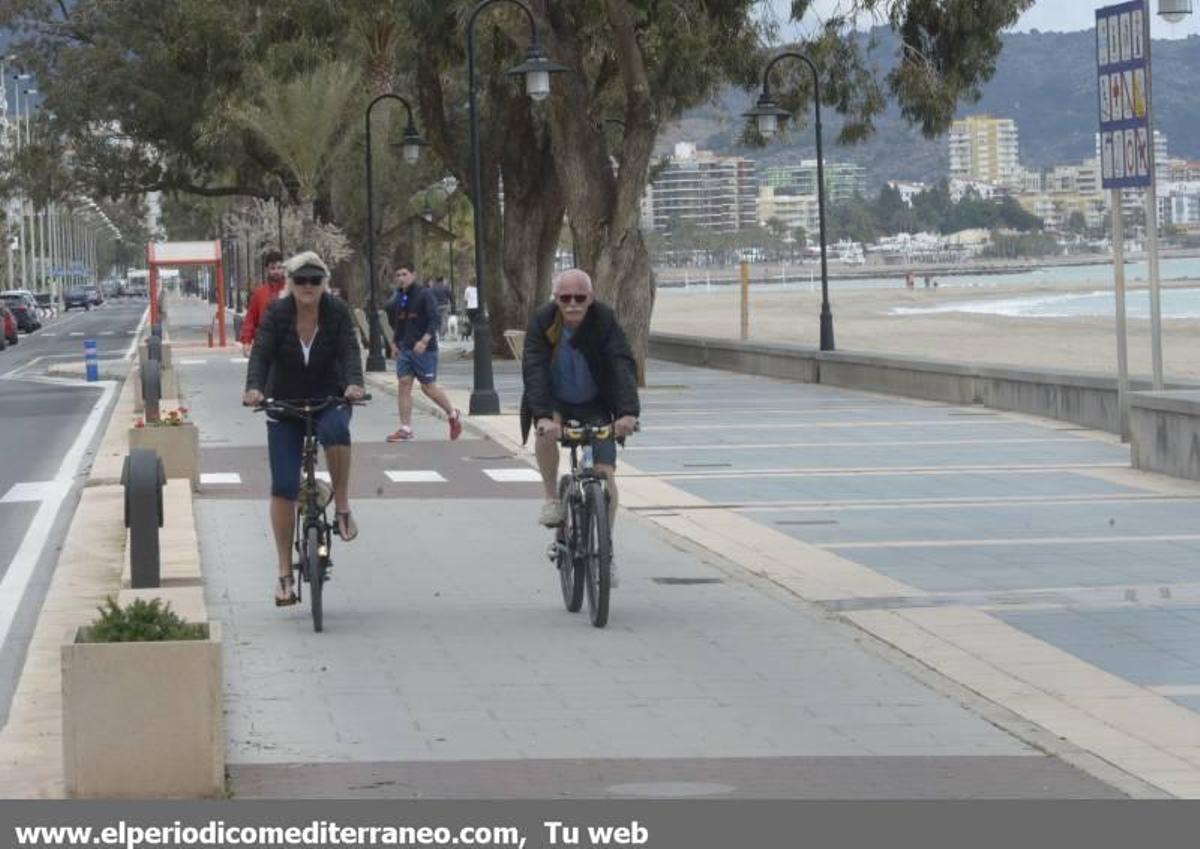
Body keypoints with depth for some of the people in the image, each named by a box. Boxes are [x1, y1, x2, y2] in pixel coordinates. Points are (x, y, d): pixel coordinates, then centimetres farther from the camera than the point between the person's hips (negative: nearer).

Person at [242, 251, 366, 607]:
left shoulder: (337, 312, -10)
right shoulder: (277, 313, -11)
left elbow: (350, 351, -20)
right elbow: (261, 353, -20)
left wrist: (354, 383, -40)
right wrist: (254, 387, -40)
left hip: (328, 400, -1)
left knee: (335, 430, -38)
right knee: (283, 487, -4)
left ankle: (342, 505, -19)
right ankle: (285, 571, 4)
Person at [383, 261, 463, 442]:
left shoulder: (424, 295, -9)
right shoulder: (397, 298, 11)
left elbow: (435, 320, -16)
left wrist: (424, 341, -26)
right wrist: (394, 343, 14)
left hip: (424, 349, -6)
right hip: (404, 349, 6)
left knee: (429, 387, -2)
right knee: (404, 385, -2)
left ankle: (453, 414, 20)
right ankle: (405, 429, 0)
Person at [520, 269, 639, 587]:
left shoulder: (605, 321, -21)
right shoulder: (542, 322, -21)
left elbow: (623, 366, -31)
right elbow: (534, 369, -31)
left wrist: (628, 411, -47)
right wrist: (543, 416, -47)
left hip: (595, 406, 1)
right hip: (555, 403, 0)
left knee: (605, 474, -10)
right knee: (546, 434, -34)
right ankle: (552, 498, -10)